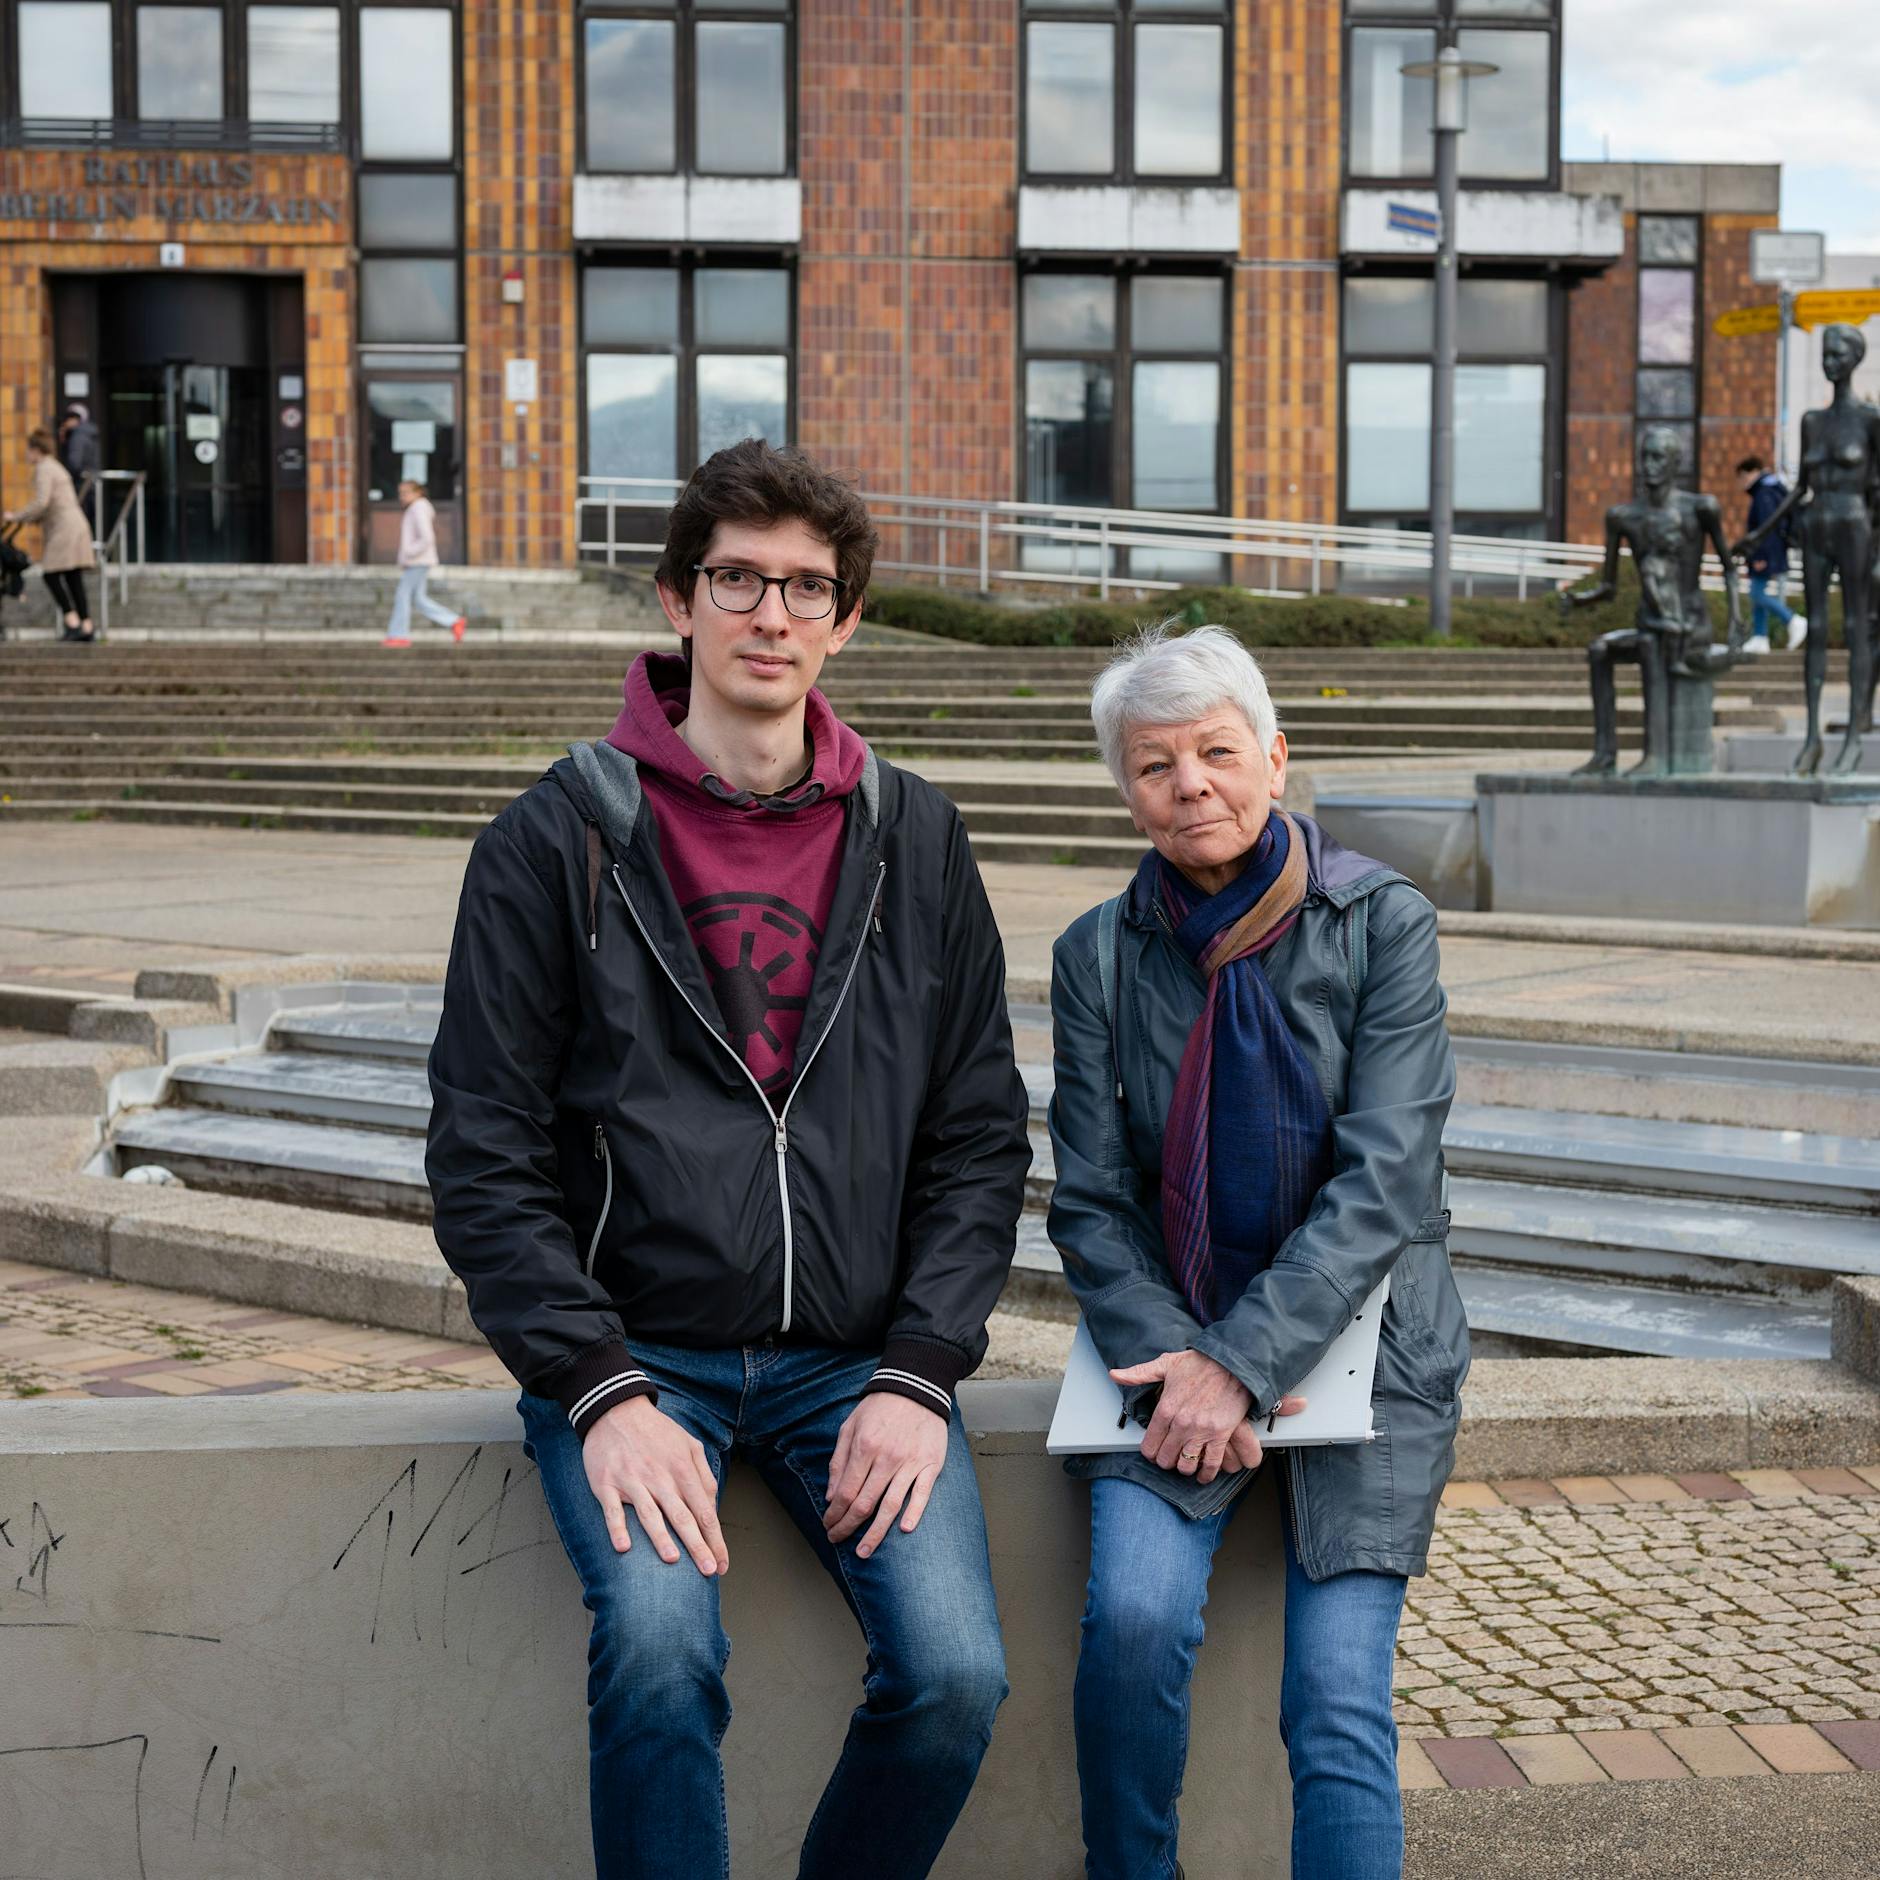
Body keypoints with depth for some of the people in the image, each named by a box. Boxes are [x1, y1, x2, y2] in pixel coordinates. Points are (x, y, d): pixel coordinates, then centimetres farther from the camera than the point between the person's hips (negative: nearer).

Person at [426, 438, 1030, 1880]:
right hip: (634, 1349, -2)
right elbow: (486, 1159, -3)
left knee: (957, 1675, -18)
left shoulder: (914, 841, 8)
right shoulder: (558, 843, 0)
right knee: (662, 1655, -28)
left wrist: (918, 1372, -5)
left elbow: (980, 1137, 8)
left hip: (857, 1356, 2)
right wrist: (604, 1391, -14)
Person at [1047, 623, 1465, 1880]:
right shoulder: (1100, 953, 2)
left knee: (1338, 1701, -14)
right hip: (1174, 1349, 1)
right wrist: (1175, 1360, -14)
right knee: (1135, 1614, -22)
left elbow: (1386, 1180, -12)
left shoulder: (1384, 924, -5)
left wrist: (1243, 1362, -20)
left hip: (1356, 1342, -1)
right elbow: (1092, 1203, 2)